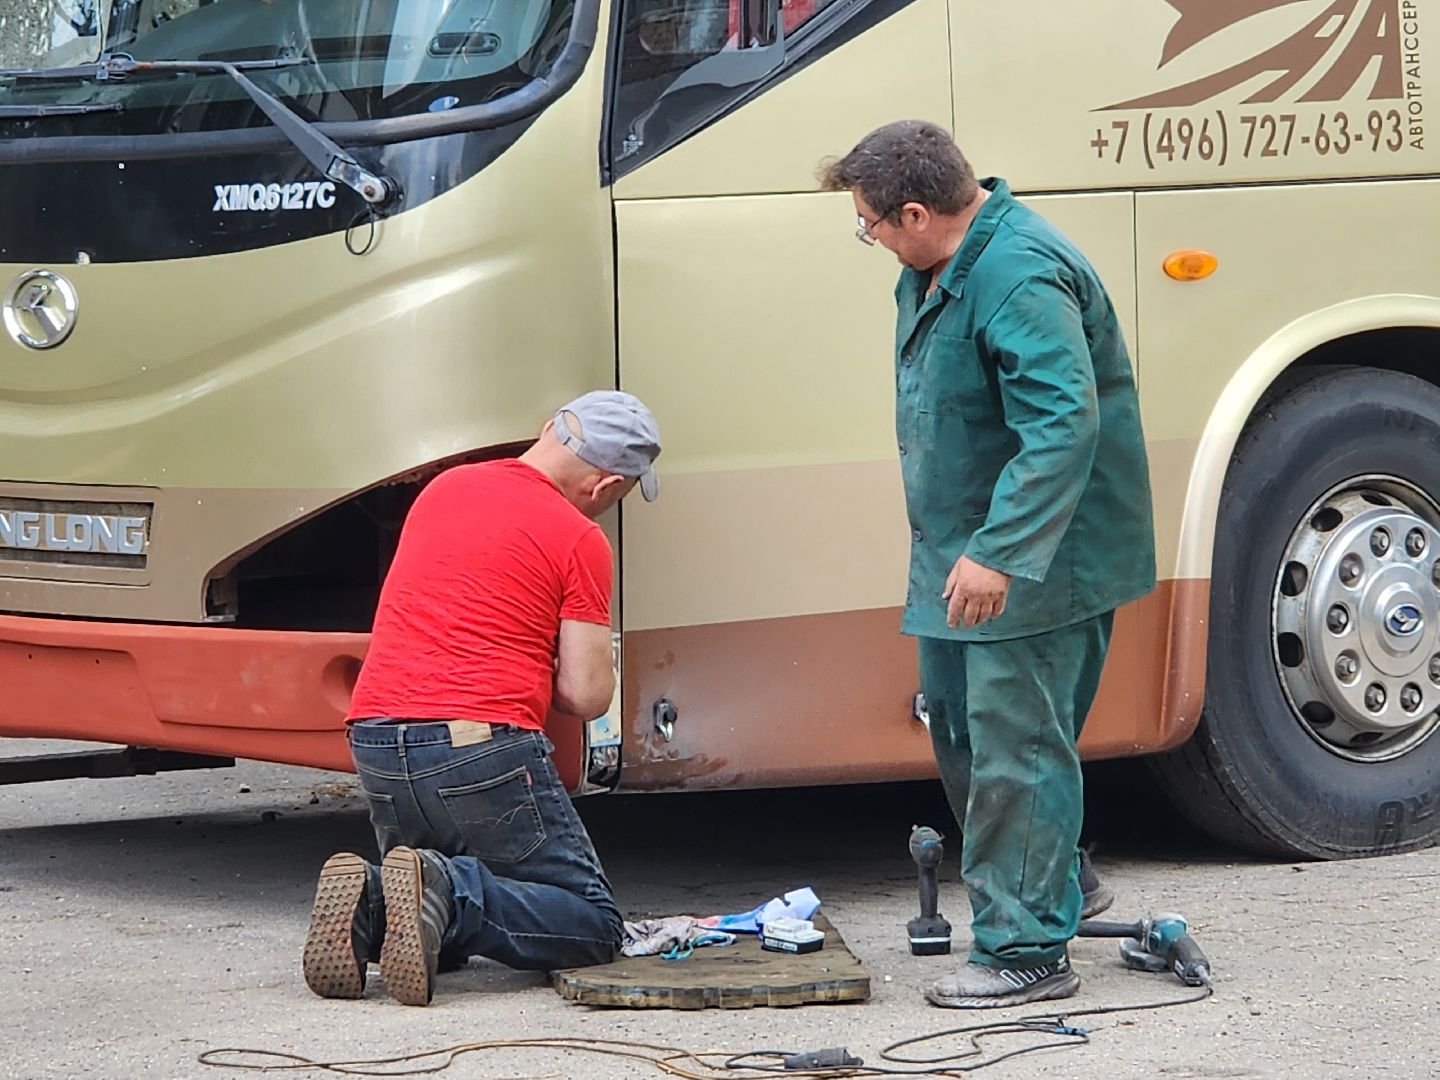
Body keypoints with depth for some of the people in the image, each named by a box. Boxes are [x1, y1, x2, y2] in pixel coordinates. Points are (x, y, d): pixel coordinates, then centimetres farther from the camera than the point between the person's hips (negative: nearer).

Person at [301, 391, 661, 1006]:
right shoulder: (580, 540, -4)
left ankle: (367, 904, -11)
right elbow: (586, 697, -5)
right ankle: (448, 893, -21)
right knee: (595, 926, 6)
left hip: (375, 745, 7)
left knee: (447, 936, 23)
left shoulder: (443, 489, 17)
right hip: (480, 750, -7)